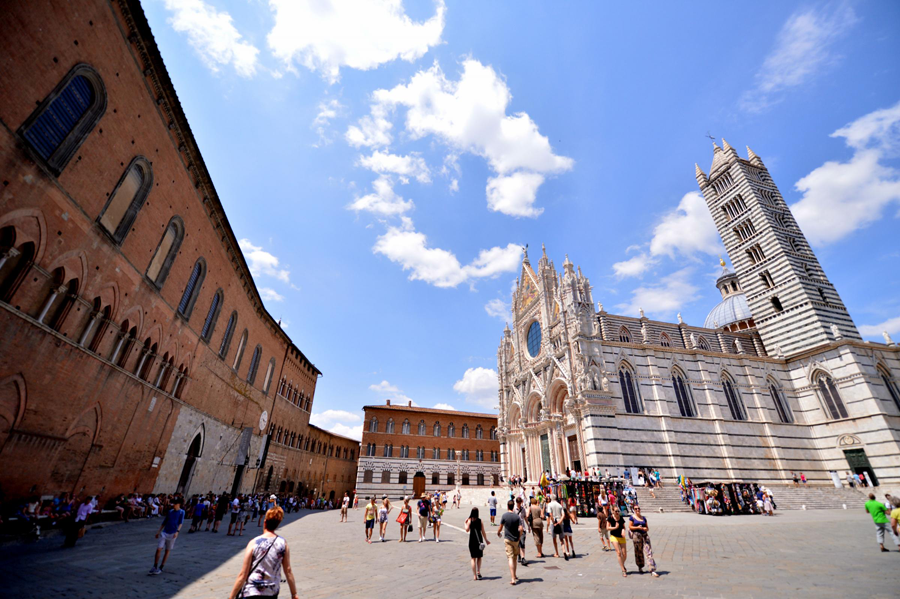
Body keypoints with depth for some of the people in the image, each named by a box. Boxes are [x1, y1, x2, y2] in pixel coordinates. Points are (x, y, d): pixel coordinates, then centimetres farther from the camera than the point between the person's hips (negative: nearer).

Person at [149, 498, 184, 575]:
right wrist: (159, 531, 13)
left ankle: (160, 568, 18)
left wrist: (177, 532, -25)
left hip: (172, 534, -3)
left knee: (167, 551, 6)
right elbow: (164, 522, 18)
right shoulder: (170, 511, 8)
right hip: (164, 532, 3)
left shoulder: (181, 512, -6)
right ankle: (155, 567, 10)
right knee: (158, 549, -6)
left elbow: (180, 523, -13)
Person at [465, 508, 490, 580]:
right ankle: (478, 571, 3)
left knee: (473, 558, 7)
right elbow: (483, 531, 0)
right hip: (479, 540, 1)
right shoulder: (480, 520, -2)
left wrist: (465, 523, 5)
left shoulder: (469, 520, -6)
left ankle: (475, 576, 6)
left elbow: (467, 530, -9)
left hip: (472, 540, -1)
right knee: (479, 557, 18)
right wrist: (486, 540, 10)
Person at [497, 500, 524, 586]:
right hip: (516, 539, 2)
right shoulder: (517, 516, -6)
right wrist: (519, 537, 5)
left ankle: (512, 578, -9)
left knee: (510, 558, -2)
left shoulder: (504, 516, -10)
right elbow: (521, 529, -12)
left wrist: (498, 533, 18)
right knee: (515, 557, 19)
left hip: (507, 539, -2)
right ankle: (514, 576, 30)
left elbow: (500, 528, -2)